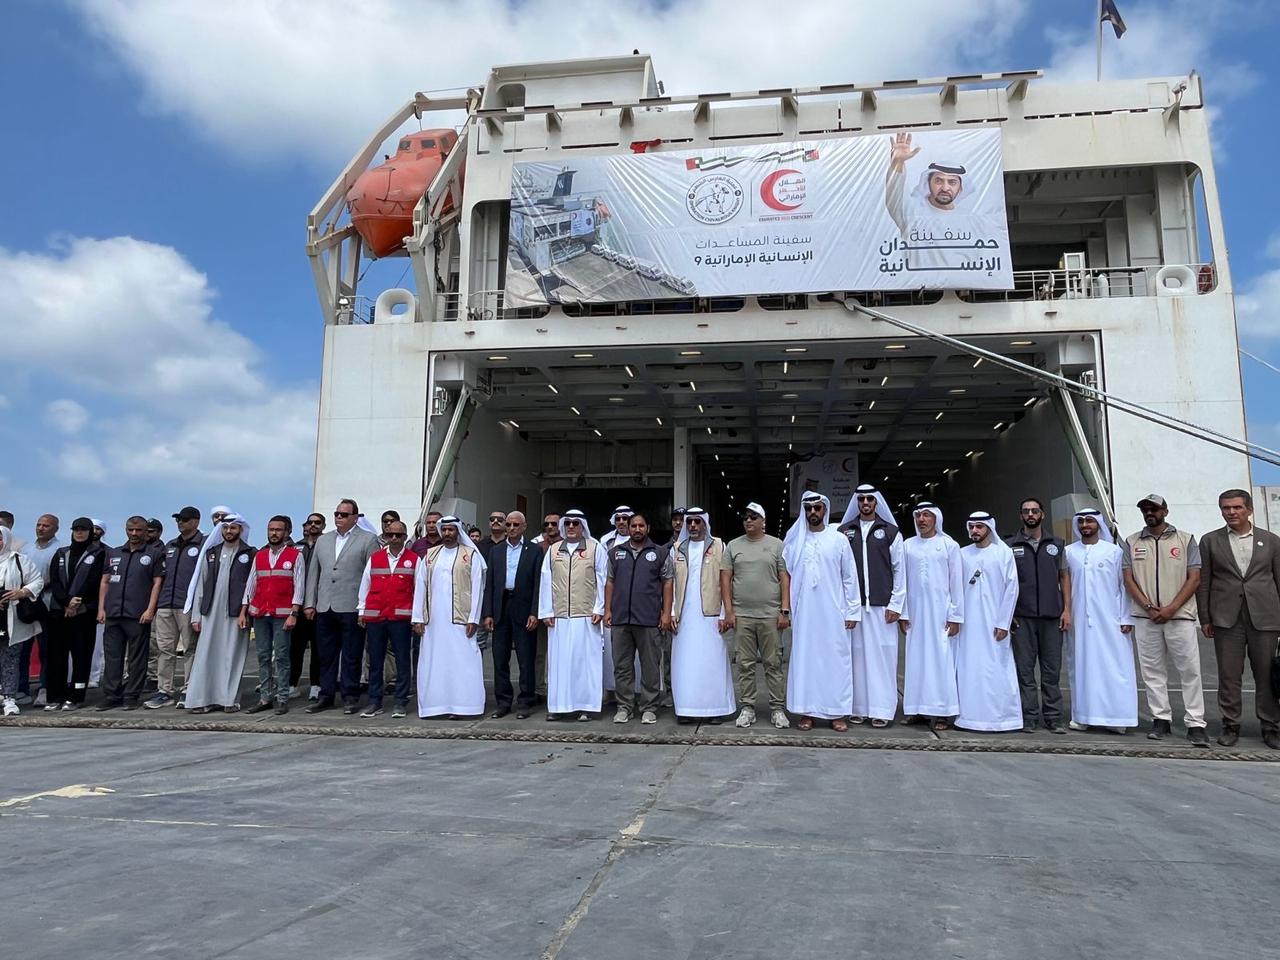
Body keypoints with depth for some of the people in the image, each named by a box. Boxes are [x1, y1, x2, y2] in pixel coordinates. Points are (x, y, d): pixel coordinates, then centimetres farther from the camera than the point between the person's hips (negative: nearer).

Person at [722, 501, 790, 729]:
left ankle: (778, 708, 12)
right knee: (745, 665, 7)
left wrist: (785, 611, -5)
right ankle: (747, 708, 16)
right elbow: (725, 579, 6)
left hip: (771, 615, -1)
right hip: (741, 616, 1)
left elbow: (785, 579, 2)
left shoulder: (776, 545, 4)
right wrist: (728, 611, -1)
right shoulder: (733, 546, 8)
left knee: (773, 664, 4)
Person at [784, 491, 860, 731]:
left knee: (836, 659, 2)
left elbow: (850, 577, 4)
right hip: (803, 612, 1)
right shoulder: (794, 540, 5)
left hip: (833, 612, -1)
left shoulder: (839, 539, 3)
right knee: (804, 659, 3)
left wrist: (852, 611, 0)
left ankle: (837, 713, 11)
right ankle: (807, 711, 12)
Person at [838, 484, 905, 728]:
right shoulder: (844, 532, 9)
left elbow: (900, 570, 4)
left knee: (882, 656, -2)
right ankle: (859, 708, 11)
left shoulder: (890, 532, 6)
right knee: (857, 656, 3)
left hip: (882, 606, -1)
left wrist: (895, 605, -2)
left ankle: (882, 710, 5)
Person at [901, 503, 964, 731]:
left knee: (941, 660, -2)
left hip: (940, 611, -2)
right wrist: (903, 613, 5)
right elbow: (903, 581, 9)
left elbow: (956, 582, 1)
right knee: (915, 659, 4)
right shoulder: (908, 545, 8)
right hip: (915, 611, 2)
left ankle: (940, 711, 3)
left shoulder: (949, 545, 1)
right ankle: (914, 708, 11)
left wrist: (955, 616, -3)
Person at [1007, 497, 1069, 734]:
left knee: (1052, 669, 4)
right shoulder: (1011, 546, 6)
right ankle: (1028, 717, 7)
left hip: (1051, 616, 1)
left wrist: (1066, 609, 2)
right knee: (1025, 668, 1)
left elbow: (1064, 578, 12)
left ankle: (1053, 718, 11)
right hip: (1022, 617, -1)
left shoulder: (1056, 545, 12)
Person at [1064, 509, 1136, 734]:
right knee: (1082, 666, 6)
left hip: (1109, 620, -2)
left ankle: (1116, 717, 5)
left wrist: (1126, 618, -3)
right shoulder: (1069, 552, 7)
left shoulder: (1114, 551, 2)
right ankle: (1083, 716, 12)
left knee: (1114, 667, -1)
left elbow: (1124, 586, 1)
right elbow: (1065, 585, 9)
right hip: (1080, 620, 2)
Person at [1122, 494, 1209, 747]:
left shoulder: (1185, 540, 6)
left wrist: (1171, 608, -10)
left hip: (1180, 616, -2)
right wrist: (1149, 607, -8)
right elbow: (1128, 579, 5)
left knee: (1190, 670, -2)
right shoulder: (1132, 542, 10)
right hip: (1145, 618, 2)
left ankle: (1195, 724, 4)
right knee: (1152, 671, 5)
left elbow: (1194, 578, 0)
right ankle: (1161, 720, 13)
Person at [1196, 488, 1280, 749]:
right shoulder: (1210, 541, 6)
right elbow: (1203, 582, 5)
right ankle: (1230, 725, 13)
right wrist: (1205, 618, 1)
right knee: (1228, 676, 3)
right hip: (1226, 620, 0)